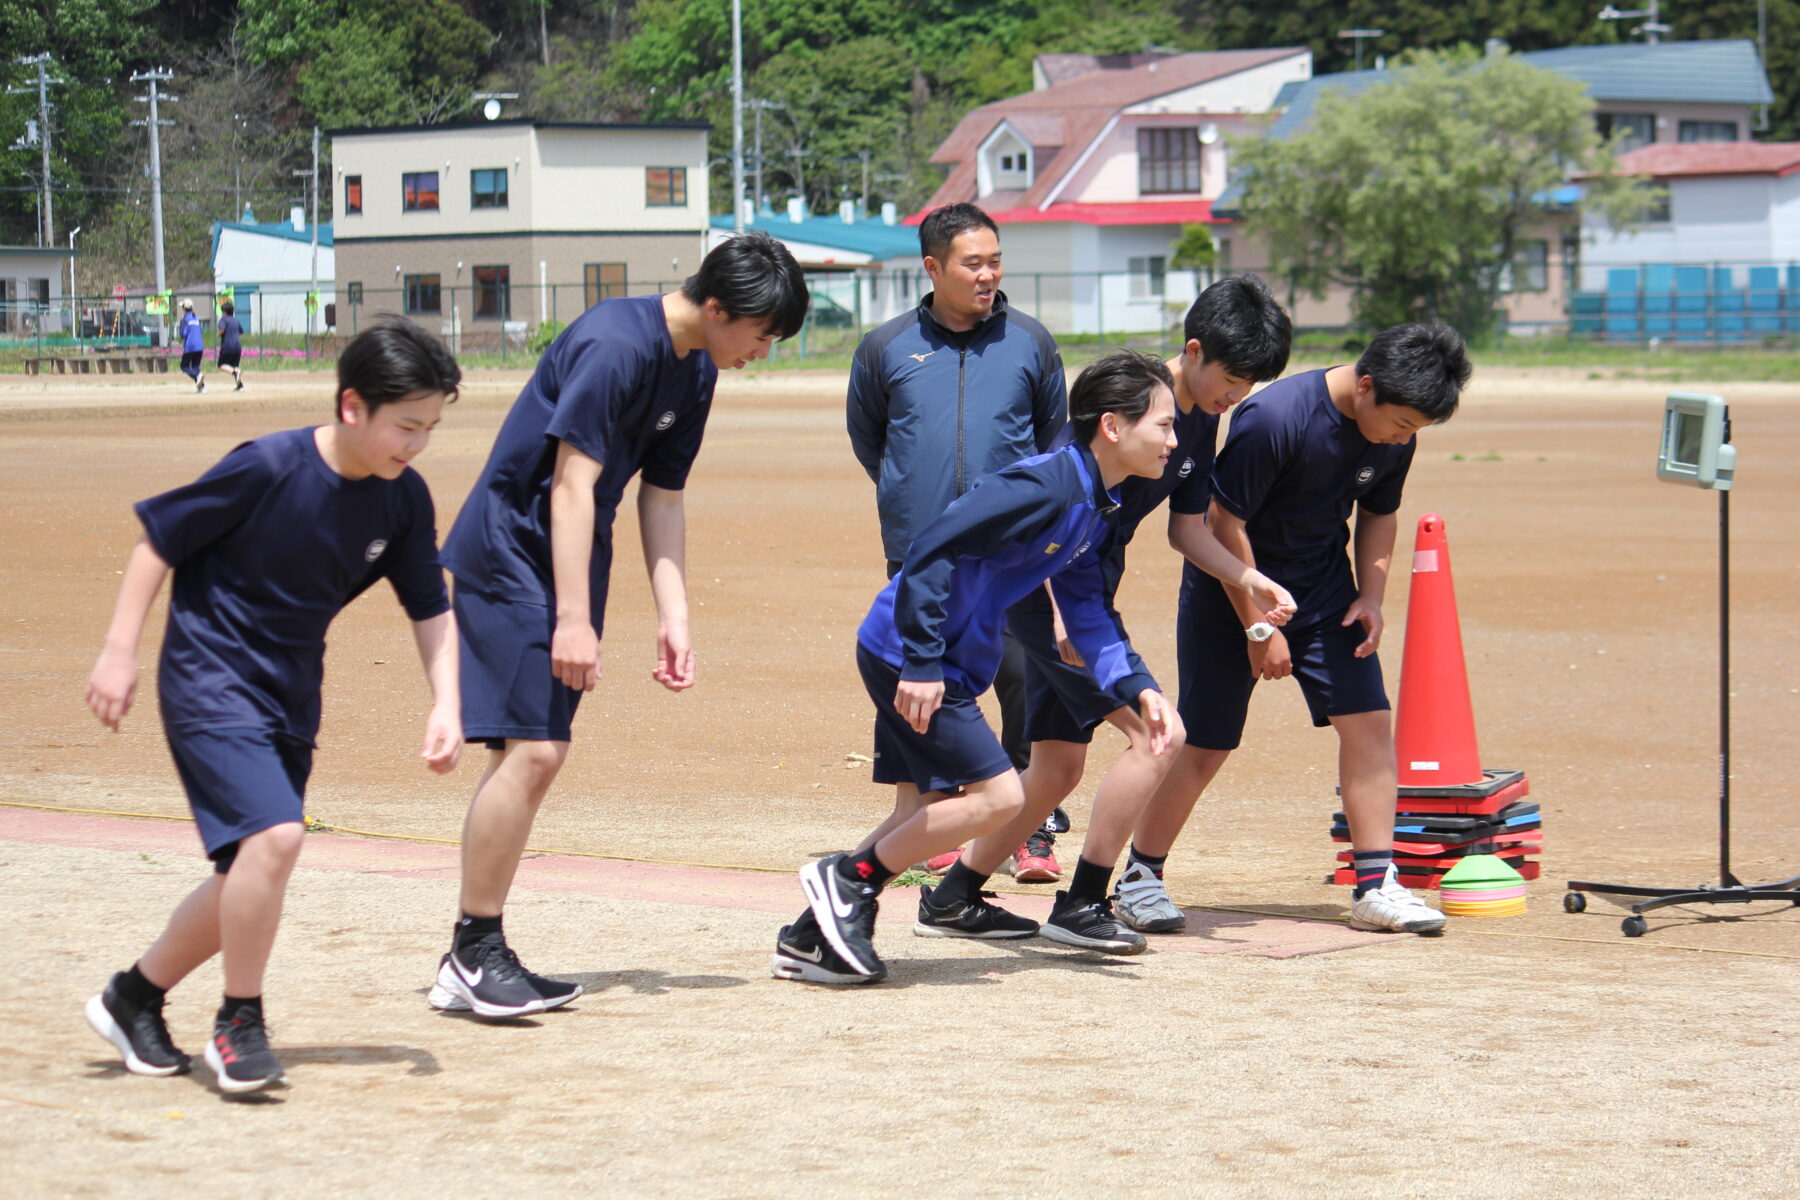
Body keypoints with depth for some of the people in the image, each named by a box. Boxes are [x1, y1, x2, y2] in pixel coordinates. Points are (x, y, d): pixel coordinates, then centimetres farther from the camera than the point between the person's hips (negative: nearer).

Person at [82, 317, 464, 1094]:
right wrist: (119, 652, -11)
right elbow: (158, 541, -11)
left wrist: (446, 706, -8)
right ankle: (240, 1023, -7)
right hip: (210, 680, -7)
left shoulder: (403, 500, -4)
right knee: (275, 833, -24)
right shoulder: (267, 468, -20)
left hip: (291, 698, 7)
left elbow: (430, 609, 5)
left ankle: (134, 997, 31)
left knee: (251, 875, 10)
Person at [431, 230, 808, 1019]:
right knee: (531, 750, -15)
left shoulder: (694, 370, 8)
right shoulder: (616, 346, -20)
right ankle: (474, 948, -7)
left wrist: (674, 619, 6)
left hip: (565, 562, 9)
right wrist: (573, 620, -24)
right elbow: (572, 482, -22)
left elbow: (661, 499, 13)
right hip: (511, 552, -9)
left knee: (532, 751, 7)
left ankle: (471, 963, 12)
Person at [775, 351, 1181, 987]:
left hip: (940, 663, 10)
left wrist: (1139, 689, -3)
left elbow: (1088, 611, 11)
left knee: (926, 811, 12)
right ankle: (850, 879, 0)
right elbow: (931, 550, -26)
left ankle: (810, 937, 17)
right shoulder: (1043, 487, -22)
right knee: (997, 796, -11)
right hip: (906, 655, -10)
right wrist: (920, 663, -27)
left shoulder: (1097, 505, 9)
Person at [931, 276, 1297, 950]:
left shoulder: (1203, 421, 10)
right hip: (1047, 586, -10)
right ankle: (1080, 907, -8)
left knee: (1057, 770, 13)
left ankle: (953, 898, 25)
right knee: (1154, 735, -15)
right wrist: (1066, 606, -29)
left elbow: (1185, 527, 18)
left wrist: (1251, 581, 2)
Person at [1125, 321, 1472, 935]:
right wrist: (1258, 628, -19)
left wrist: (1371, 594, -4)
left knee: (1368, 721, -6)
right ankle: (1141, 875, 15)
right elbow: (1224, 522, -22)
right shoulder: (1273, 418, -28)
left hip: (1325, 592, 5)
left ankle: (1376, 887, -1)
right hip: (1233, 592, -5)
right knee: (1205, 743, -2)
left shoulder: (1395, 435, -8)